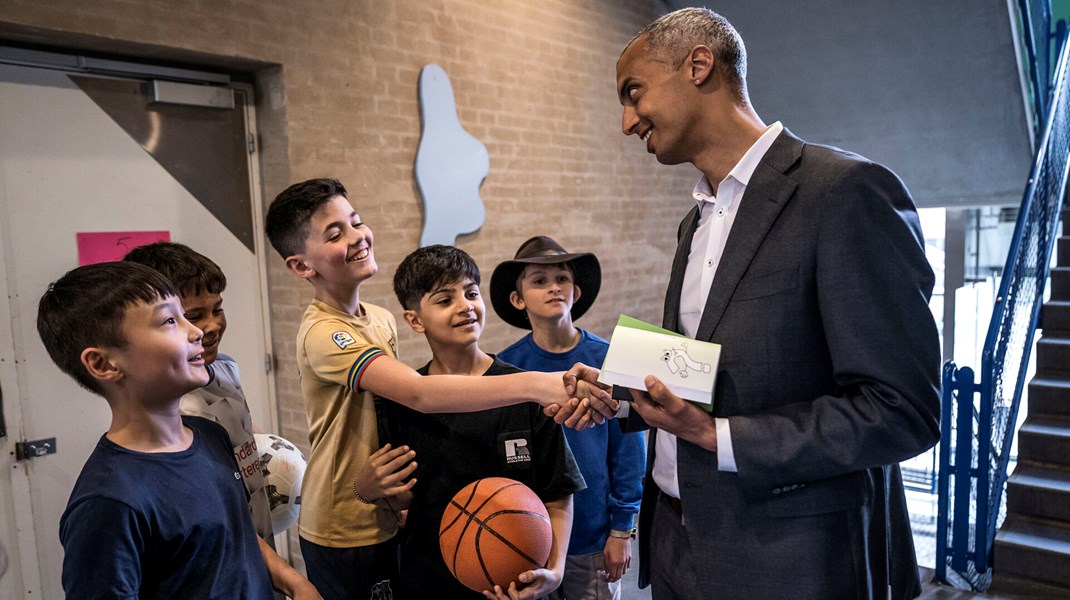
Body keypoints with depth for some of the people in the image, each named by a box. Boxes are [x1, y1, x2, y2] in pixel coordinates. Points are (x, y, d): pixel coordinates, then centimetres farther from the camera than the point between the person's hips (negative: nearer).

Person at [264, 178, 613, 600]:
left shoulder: (381, 319, 4)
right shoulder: (323, 333, -24)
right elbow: (420, 394, -37)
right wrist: (536, 384, -44)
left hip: (386, 521, 8)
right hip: (345, 534, -7)